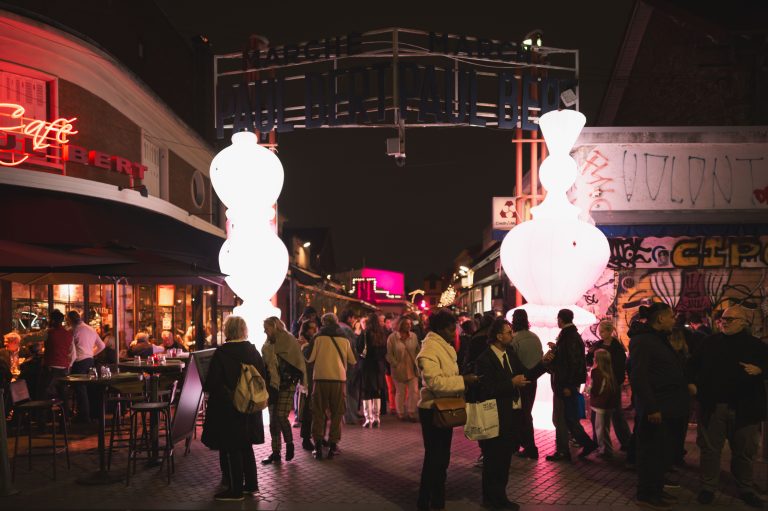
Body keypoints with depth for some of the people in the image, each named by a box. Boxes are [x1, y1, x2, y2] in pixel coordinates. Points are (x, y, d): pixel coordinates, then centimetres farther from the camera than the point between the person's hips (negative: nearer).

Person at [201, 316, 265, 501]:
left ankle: (236, 489, 8)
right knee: (246, 445, 18)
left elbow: (212, 383, -16)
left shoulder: (221, 352, -16)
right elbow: (263, 377, 7)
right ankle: (251, 484, 24)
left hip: (226, 407, -6)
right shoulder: (253, 351, 1)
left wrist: (206, 387, 5)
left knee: (230, 448, 3)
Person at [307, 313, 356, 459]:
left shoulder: (318, 338, 2)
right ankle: (333, 445, 9)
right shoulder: (344, 339, 8)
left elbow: (309, 358, -3)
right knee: (336, 413, 11)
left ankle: (318, 445, 0)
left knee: (318, 412, 7)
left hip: (320, 377, -1)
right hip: (339, 378, 1)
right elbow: (352, 361, 12)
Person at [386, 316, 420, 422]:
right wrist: (396, 364, -12)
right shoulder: (392, 337, -7)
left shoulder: (413, 336, 3)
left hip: (412, 369, 3)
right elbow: (389, 354, -6)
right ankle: (401, 414, 19)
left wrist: (416, 363, 1)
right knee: (400, 392, 7)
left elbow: (417, 351, 10)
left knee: (414, 391, 0)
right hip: (399, 370, -3)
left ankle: (411, 413, 10)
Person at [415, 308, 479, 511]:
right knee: (434, 458, -2)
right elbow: (435, 381, -27)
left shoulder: (443, 346, 11)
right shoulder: (429, 349, -19)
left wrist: (465, 379, 8)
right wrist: (463, 380, -27)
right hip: (432, 410, -10)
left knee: (441, 457, 17)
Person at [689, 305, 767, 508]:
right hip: (712, 406, 0)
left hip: (745, 408, 0)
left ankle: (746, 490, 26)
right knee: (710, 449, 5)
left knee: (744, 451, 11)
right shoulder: (710, 342, 5)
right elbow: (694, 364, 11)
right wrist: (692, 382, -3)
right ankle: (708, 488, 15)